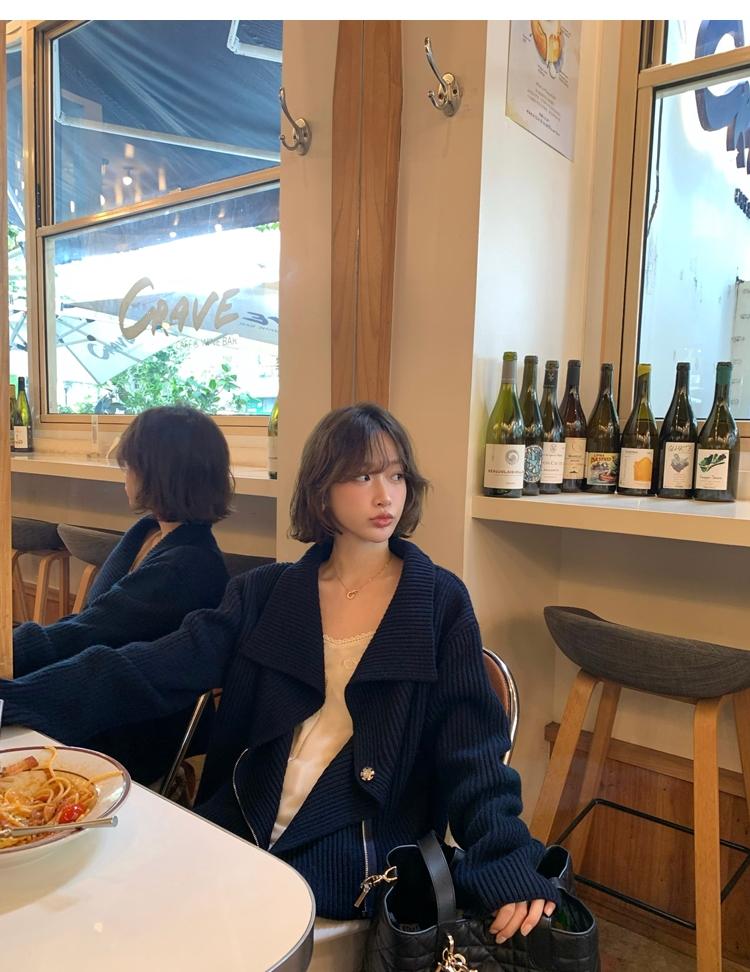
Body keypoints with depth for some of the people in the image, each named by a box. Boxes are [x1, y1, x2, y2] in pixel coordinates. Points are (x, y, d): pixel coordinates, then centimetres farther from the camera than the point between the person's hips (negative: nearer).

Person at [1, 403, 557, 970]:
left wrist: (509, 864, -23)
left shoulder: (441, 604, -3)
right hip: (240, 830, 4)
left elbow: (472, 748, -7)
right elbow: (153, 672, -4)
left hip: (356, 852, -3)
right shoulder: (267, 594, 4)